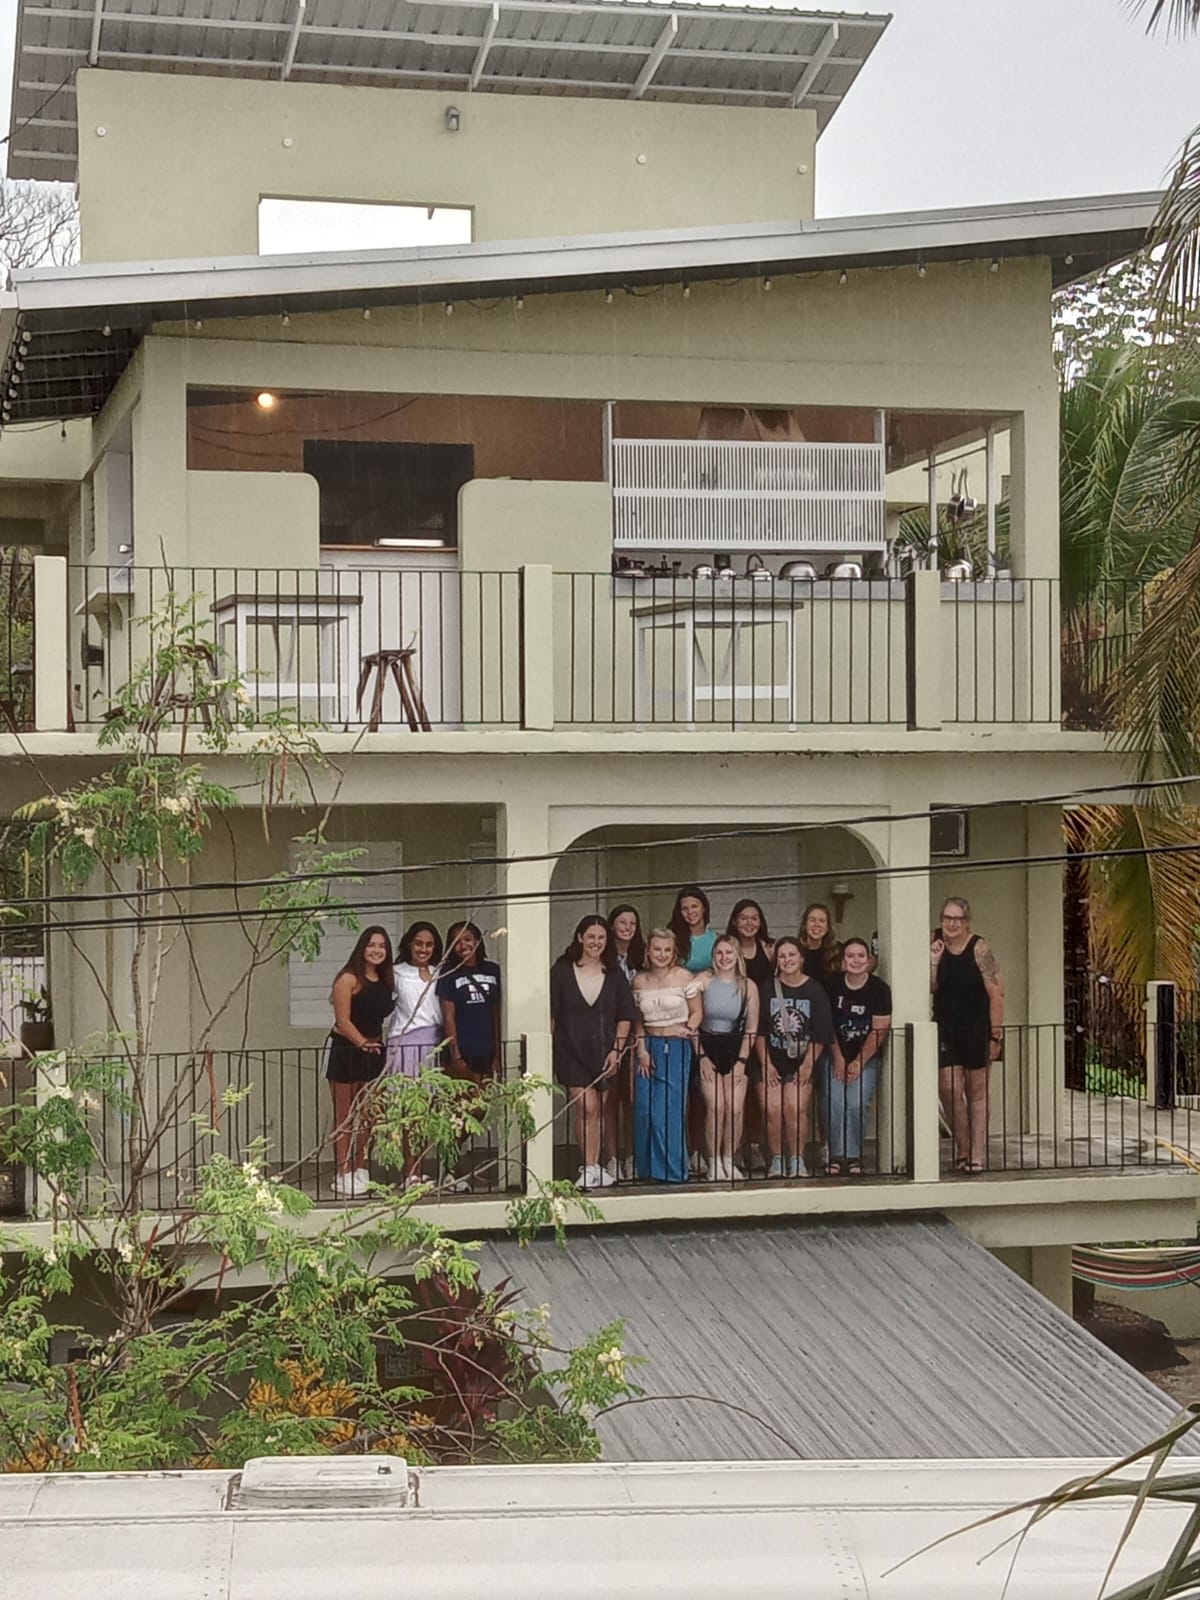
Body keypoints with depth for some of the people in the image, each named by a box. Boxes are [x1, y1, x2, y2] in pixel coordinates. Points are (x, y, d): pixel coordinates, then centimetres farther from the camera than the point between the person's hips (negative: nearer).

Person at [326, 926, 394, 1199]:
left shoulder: (384, 981, 9)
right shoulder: (349, 979, -11)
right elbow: (343, 1021, -14)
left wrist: (376, 1045, 4)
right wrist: (363, 1043, -16)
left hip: (373, 1053, 7)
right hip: (346, 1052, -7)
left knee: (369, 1117, 9)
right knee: (344, 1118, -2)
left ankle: (361, 1171, 18)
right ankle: (344, 1175, 0)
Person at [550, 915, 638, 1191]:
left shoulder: (614, 974, 8)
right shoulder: (561, 971, 3)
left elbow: (626, 1015, 7)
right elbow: (550, 1013, 4)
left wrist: (617, 1049, -2)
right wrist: (549, 1049, -1)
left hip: (607, 1051, 2)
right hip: (573, 1051, -2)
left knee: (608, 1110, 7)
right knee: (587, 1107, -12)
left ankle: (612, 1164, 21)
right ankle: (590, 1169, -10)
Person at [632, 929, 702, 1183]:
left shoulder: (683, 976, -3)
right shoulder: (640, 981, 7)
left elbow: (696, 1011, 3)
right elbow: (638, 1020, 13)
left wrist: (688, 1029, -16)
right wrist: (641, 1050, 2)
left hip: (677, 1048, -3)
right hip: (649, 1047, 4)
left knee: (670, 1109, -9)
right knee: (644, 1109, -2)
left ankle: (672, 1169, 1)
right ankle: (648, 1168, 10)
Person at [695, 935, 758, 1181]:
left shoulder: (748, 986, 1)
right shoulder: (703, 981, -4)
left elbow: (751, 1028, 3)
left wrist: (741, 1060, -3)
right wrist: (701, 1057, -8)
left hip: (735, 1050, 1)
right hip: (708, 1048, -1)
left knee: (735, 1108, -8)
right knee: (716, 1107, -13)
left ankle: (729, 1160, 8)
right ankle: (714, 1163, -2)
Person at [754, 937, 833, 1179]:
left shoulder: (814, 991, 3)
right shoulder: (767, 990, 5)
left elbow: (820, 1035, 1)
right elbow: (759, 1032, 3)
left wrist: (807, 1066, -7)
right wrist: (766, 1065, -5)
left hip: (801, 1063, -1)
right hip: (771, 1062, 1)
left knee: (796, 1108, -19)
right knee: (772, 1109, -16)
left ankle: (797, 1160, -6)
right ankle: (776, 1160, -2)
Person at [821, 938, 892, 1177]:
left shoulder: (879, 989, -7)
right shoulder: (833, 987, -3)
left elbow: (879, 1031, -8)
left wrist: (858, 1063, -11)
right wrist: (838, 1059, -6)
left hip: (866, 1057, -1)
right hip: (835, 1055, 1)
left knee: (856, 1103, -18)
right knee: (833, 1102, -15)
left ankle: (853, 1156, -5)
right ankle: (837, 1155, -5)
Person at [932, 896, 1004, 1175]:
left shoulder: (978, 948, -11)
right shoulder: (936, 946, 4)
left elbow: (996, 992, -12)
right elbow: (931, 988, 6)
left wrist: (995, 1034, -15)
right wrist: (933, 962, -11)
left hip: (976, 1029, -4)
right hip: (946, 1029, 4)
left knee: (977, 1092, 5)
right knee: (948, 1089, -2)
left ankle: (977, 1155, 9)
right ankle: (963, 1150, 14)